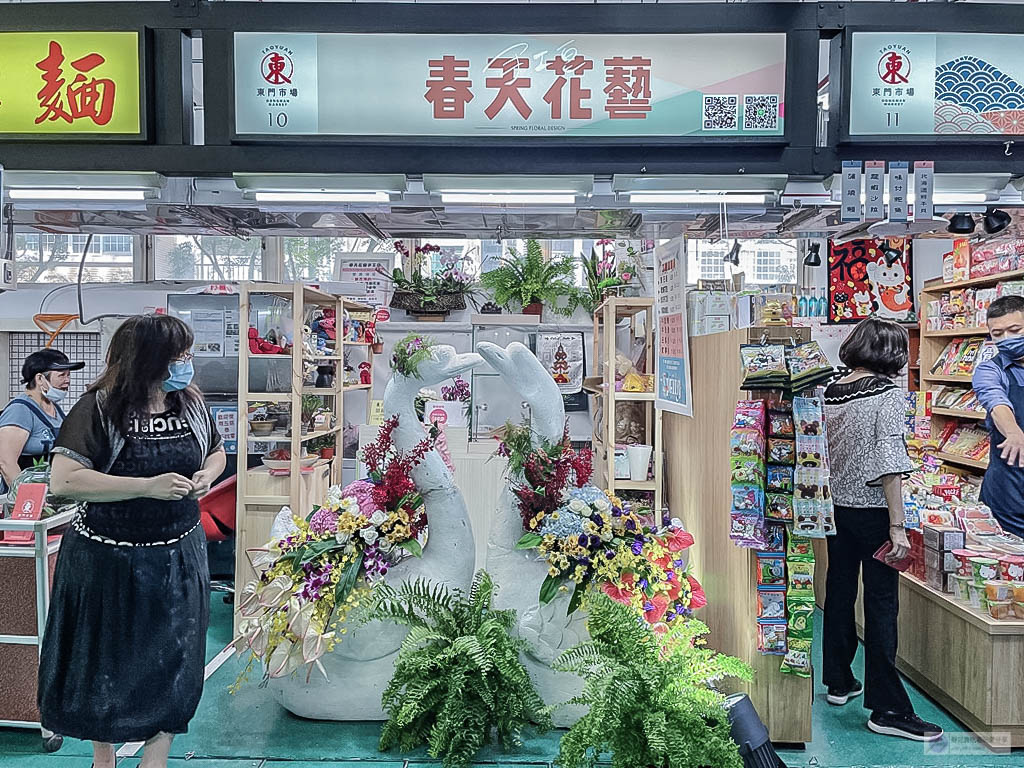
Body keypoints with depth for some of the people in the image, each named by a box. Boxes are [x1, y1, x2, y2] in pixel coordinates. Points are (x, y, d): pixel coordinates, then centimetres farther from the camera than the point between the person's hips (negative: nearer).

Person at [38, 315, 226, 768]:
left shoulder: (190, 403, 0)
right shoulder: (99, 409, -15)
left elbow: (216, 452, 17)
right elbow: (64, 480, -24)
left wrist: (207, 474, -7)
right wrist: (148, 486, -29)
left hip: (179, 556, 4)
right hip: (109, 559, -4)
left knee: (176, 661, 11)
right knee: (106, 662, 15)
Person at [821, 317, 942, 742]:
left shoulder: (829, 393, 3)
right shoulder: (888, 394, -15)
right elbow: (890, 464, -20)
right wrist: (897, 527, -18)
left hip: (835, 507, 6)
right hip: (872, 510, -6)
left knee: (839, 593, 16)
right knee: (882, 605, 0)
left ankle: (838, 682, 30)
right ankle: (887, 709, 5)